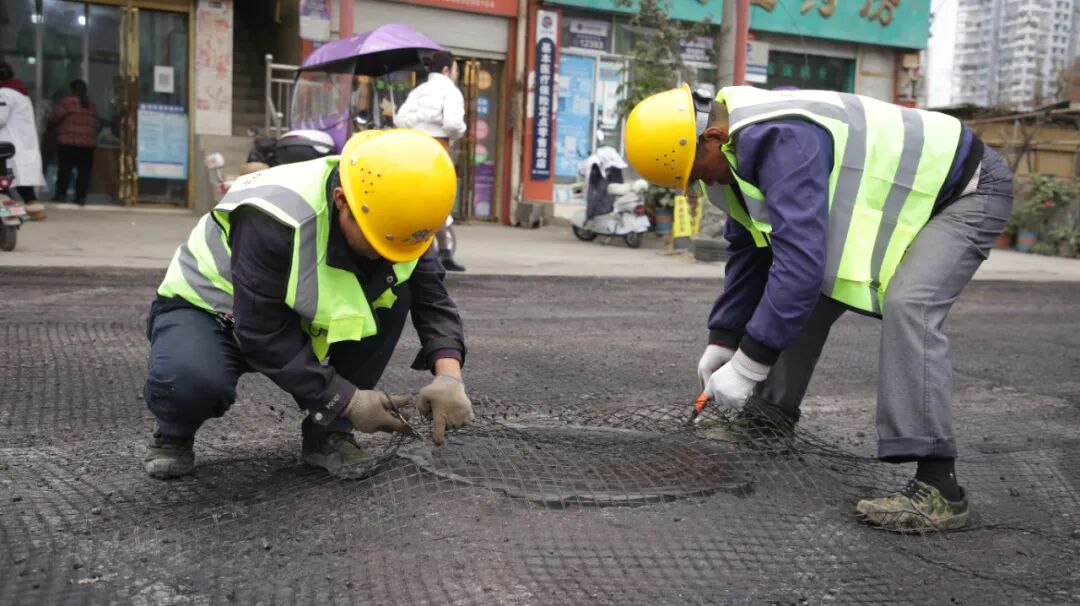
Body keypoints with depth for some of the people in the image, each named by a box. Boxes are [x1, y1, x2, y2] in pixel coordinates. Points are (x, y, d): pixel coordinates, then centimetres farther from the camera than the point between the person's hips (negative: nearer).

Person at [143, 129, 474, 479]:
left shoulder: (394, 217, -17)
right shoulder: (273, 219, -36)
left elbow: (433, 299, -15)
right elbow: (264, 334, -33)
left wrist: (449, 376, -33)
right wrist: (348, 400, -31)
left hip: (300, 320, 5)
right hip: (209, 308, -5)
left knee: (397, 291, -21)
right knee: (191, 381, -40)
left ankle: (328, 433, -9)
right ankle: (175, 435, -1)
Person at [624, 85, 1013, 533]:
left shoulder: (782, 140, -34)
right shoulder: (740, 149, -1)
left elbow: (800, 257, -40)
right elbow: (748, 252, 9)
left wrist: (747, 365, -34)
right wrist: (721, 341, 8)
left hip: (969, 190, -10)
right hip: (903, 197, 10)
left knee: (906, 304, -30)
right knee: (810, 292, 7)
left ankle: (937, 488, -29)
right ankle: (772, 414, 22)